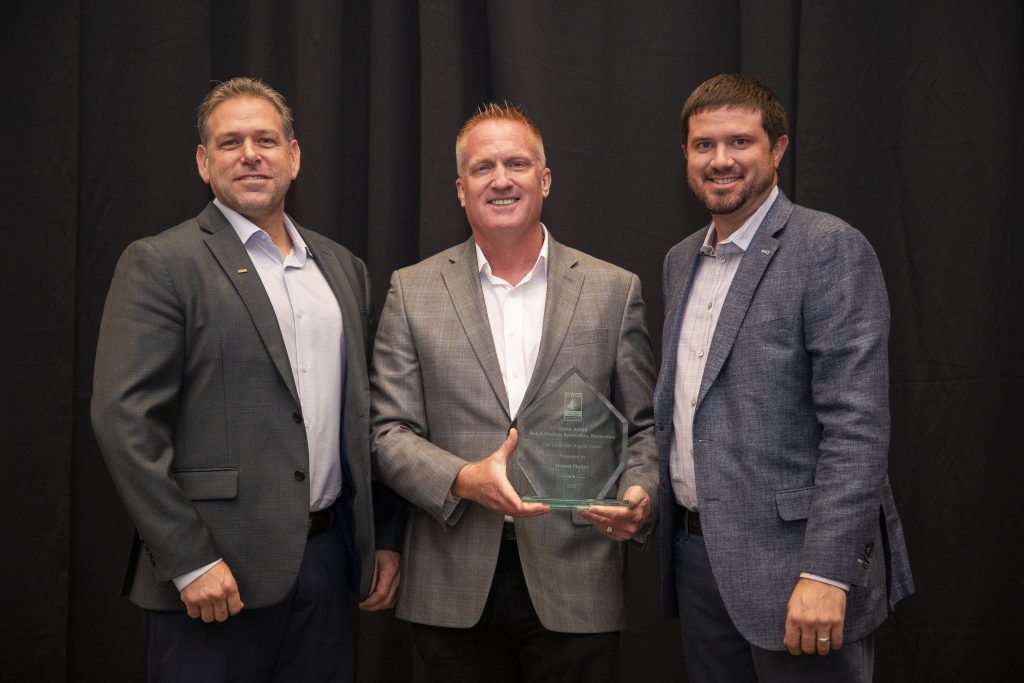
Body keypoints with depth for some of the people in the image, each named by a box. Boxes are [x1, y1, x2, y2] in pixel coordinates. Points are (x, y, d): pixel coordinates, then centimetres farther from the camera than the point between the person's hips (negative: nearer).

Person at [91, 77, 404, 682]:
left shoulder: (344, 268, 13)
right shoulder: (160, 264, -5)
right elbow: (126, 420, -12)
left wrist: (387, 538, 11)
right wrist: (190, 561, -16)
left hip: (328, 562, 5)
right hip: (218, 573, -5)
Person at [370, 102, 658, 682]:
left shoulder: (614, 290, 5)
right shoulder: (412, 292, 5)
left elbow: (645, 425, 7)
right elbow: (391, 433, 2)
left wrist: (640, 494, -13)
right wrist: (463, 479, -16)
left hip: (575, 586, 0)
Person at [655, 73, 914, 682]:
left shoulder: (831, 249, -11)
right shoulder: (682, 261, 13)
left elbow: (858, 424, -18)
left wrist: (826, 574, -23)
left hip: (793, 558, -7)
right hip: (697, 552, 7)